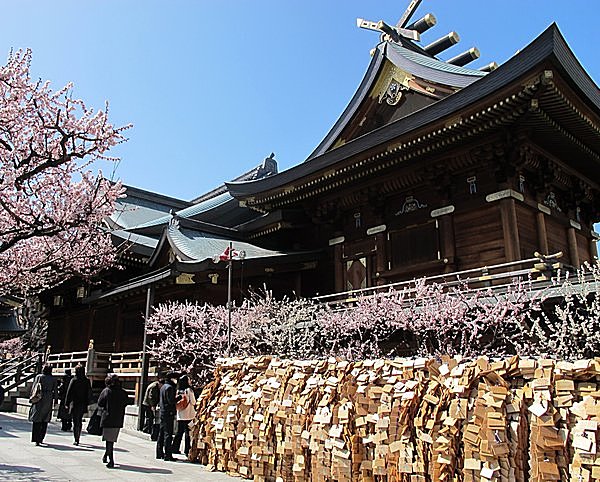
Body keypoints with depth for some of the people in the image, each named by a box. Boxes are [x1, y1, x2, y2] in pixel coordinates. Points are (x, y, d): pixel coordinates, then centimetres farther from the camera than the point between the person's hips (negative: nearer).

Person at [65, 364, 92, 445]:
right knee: (79, 421, 18)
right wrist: (87, 403, 14)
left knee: (75, 422, 0)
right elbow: (89, 393, 6)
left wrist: (67, 403, -1)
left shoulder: (74, 380, -11)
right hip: (83, 405, 4)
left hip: (75, 404, -4)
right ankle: (78, 438, 25)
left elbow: (69, 393, -8)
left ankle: (76, 440, -3)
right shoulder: (87, 381, 1)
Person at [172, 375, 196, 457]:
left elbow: (176, 403, 10)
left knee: (179, 432, 15)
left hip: (180, 415, 5)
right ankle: (187, 451, 2)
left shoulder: (178, 391, 4)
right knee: (188, 433, 0)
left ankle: (175, 448, 19)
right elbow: (193, 402, -9)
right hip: (188, 415, -5)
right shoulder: (189, 390, -11)